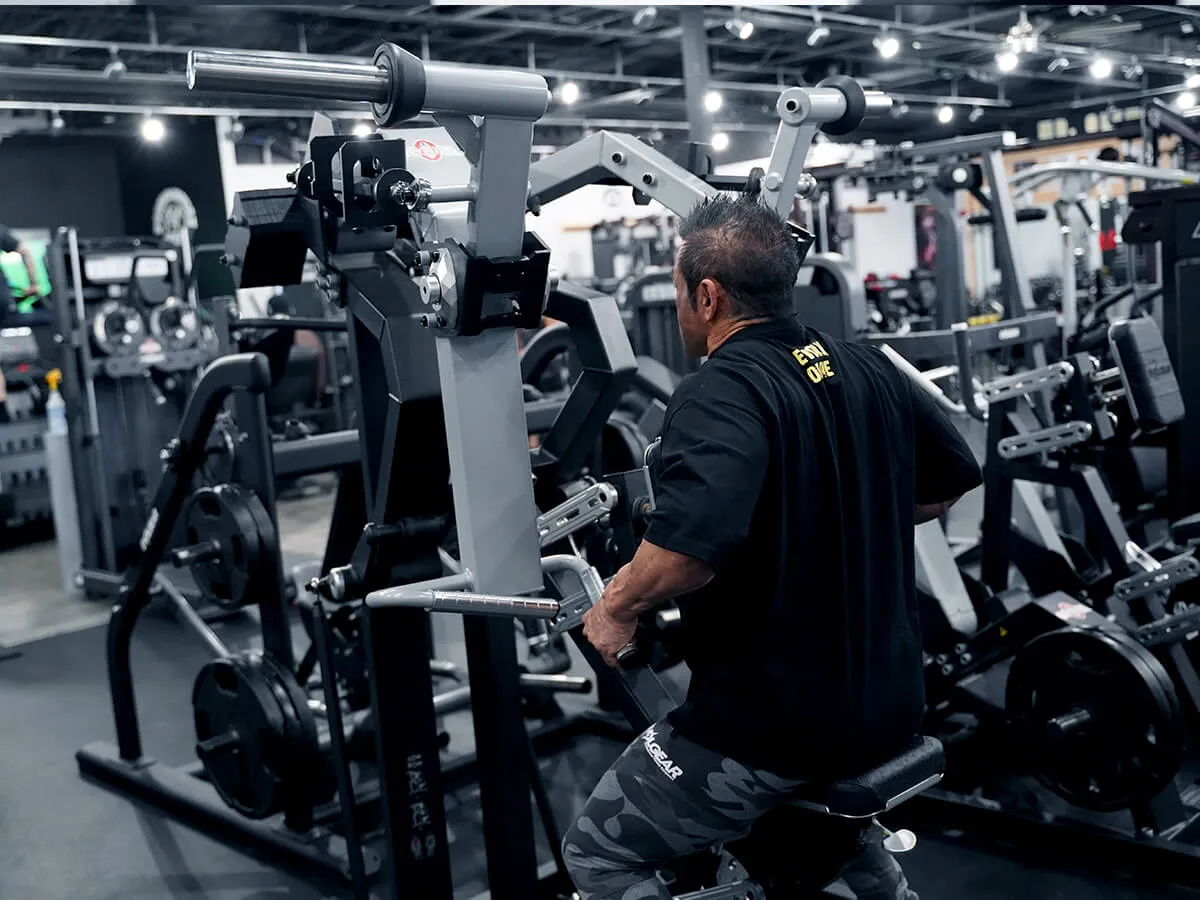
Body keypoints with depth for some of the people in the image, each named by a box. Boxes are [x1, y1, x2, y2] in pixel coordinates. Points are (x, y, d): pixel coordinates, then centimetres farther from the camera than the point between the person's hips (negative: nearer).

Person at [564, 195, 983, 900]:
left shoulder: (721, 393, -21)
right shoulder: (867, 369, 3)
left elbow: (693, 541, -38)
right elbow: (952, 481, 16)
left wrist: (617, 608, -20)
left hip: (776, 724, -8)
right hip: (888, 703, 9)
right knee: (821, 796, 40)